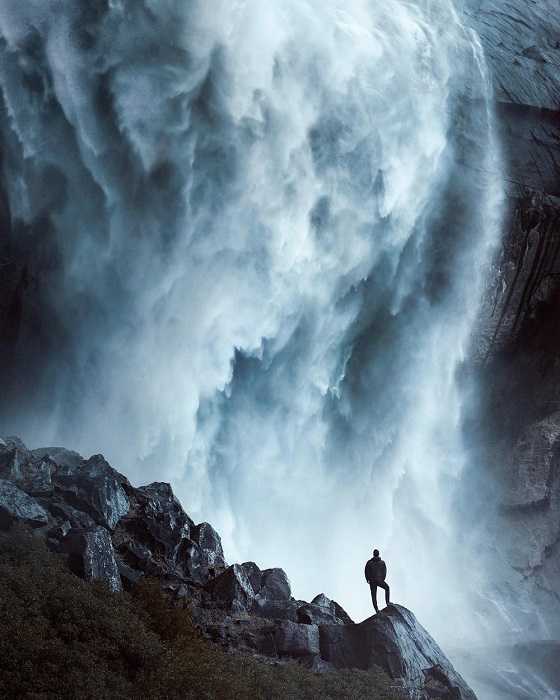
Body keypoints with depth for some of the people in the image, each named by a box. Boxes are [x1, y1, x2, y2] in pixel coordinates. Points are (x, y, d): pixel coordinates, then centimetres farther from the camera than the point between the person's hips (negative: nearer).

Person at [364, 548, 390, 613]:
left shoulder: (369, 562, -3)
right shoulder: (382, 562, -3)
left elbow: (366, 572, 1)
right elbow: (384, 572, 0)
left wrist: (367, 579, 14)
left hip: (372, 581, 1)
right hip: (380, 581, -1)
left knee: (374, 595, 10)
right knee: (387, 588, 26)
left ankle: (376, 609, 8)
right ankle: (387, 602, 22)